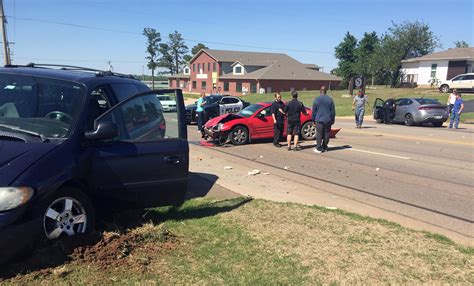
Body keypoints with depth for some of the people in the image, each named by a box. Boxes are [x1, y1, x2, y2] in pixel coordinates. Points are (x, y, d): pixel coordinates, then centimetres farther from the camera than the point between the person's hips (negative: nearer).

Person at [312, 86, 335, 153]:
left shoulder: (316, 99, -4)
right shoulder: (330, 99, 3)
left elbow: (314, 111, 0)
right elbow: (333, 111, 8)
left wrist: (313, 120, 8)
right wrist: (333, 119, 16)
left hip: (319, 120, -2)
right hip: (328, 120, 3)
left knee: (319, 134, -1)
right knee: (326, 134, 10)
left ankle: (319, 148, -2)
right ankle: (325, 147, 15)